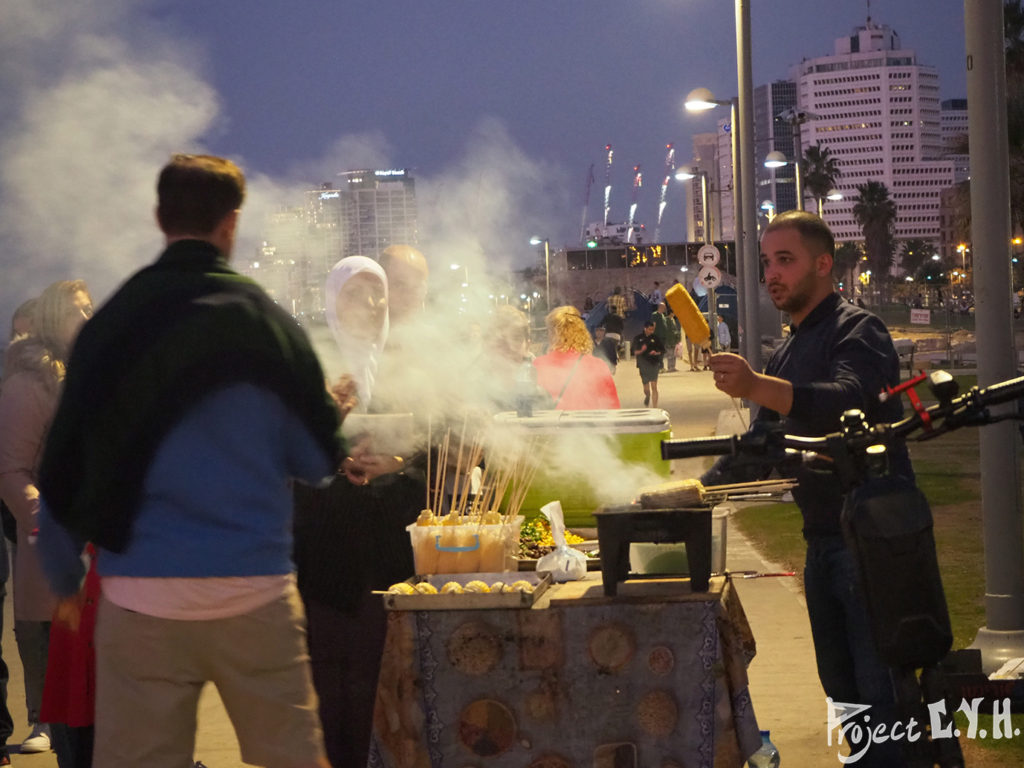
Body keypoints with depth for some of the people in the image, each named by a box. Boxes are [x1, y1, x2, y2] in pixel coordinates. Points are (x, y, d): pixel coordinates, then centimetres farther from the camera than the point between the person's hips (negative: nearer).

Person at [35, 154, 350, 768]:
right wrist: (339, 408, 23)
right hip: (255, 596, -1)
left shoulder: (109, 325, 3)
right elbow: (319, 461, 2)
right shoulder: (266, 322, -2)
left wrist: (66, 580, 18)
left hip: (140, 600, 1)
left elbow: (64, 470, 6)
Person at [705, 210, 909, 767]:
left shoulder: (857, 330, -11)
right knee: (841, 685, 14)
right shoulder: (785, 356, 16)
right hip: (822, 542, 9)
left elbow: (850, 402, -32)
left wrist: (756, 387, -47)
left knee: (881, 690, -10)